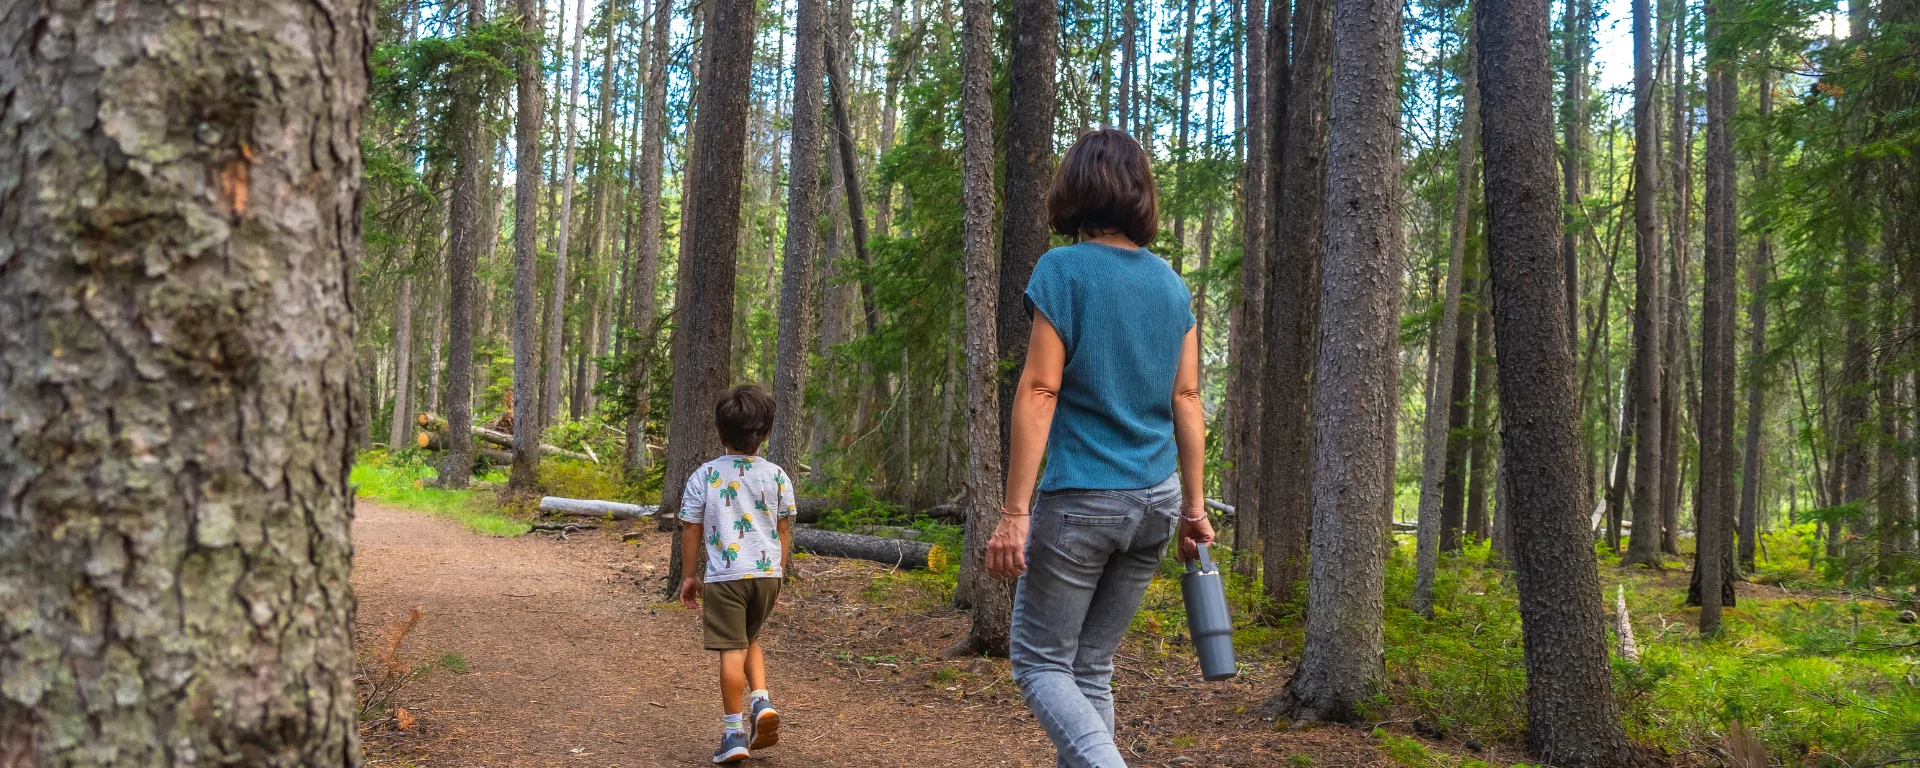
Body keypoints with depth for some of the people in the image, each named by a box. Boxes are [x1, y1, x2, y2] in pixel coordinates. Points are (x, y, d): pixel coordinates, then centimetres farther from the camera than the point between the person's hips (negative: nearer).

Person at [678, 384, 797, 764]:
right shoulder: (777, 475, 2)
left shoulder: (704, 475, -3)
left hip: (725, 576, -3)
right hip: (767, 573, 3)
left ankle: (734, 734, 6)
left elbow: (690, 528, 1)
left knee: (732, 650, 2)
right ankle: (762, 703, 6)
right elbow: (784, 530, 8)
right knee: (750, 639, 24)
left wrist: (688, 576, 11)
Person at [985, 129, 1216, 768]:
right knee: (1092, 668, 15)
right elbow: (1186, 399, 7)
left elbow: (1039, 390, -13)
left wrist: (1014, 512, -13)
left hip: (1081, 499, -6)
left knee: (1040, 664, 6)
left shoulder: (1063, 269, -8)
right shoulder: (1172, 283, 7)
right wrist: (1194, 506, 13)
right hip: (1155, 501, 6)